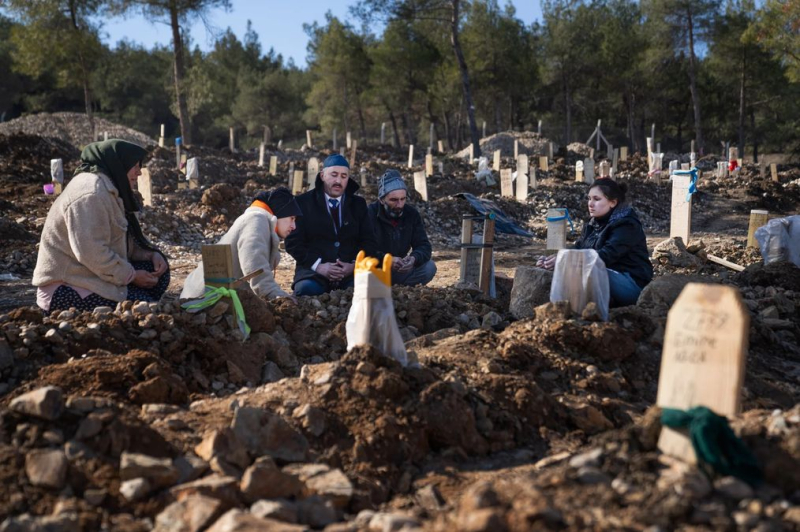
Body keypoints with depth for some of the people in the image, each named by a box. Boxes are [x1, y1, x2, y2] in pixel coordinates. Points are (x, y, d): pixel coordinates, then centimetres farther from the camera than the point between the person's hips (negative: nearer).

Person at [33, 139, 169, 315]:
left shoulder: (107, 188, 13)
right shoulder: (91, 191, -20)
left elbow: (125, 240, 17)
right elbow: (92, 252, -28)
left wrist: (152, 254, -2)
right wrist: (131, 276, -17)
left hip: (87, 276, 10)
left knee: (157, 270, 2)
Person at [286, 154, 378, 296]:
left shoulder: (358, 204, 15)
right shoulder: (303, 202, 7)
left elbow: (369, 242, 12)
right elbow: (293, 241, 1)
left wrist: (355, 265, -8)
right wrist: (318, 266, -13)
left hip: (351, 272, 2)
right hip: (313, 271, -1)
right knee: (306, 289, -35)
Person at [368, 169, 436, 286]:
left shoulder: (412, 214, -2)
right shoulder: (369, 214, -17)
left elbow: (424, 246, -4)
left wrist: (414, 258, -28)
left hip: (399, 269, 5)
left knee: (429, 267, -19)